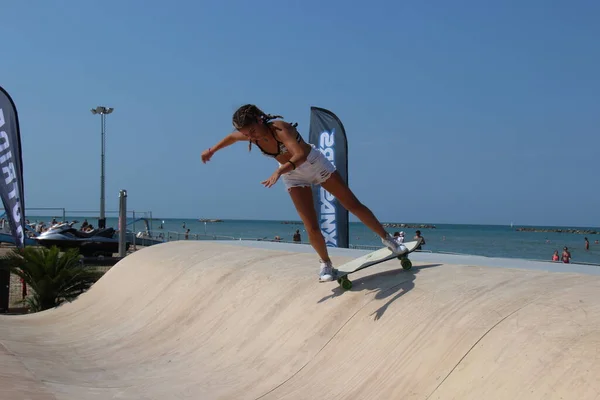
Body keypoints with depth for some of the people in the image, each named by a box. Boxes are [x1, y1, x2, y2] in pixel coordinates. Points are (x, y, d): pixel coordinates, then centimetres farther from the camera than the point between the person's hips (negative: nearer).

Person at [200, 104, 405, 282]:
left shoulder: (279, 128, -35)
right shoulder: (250, 135, -17)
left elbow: (300, 155, -51)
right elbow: (232, 136, 9)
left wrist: (279, 171, -64)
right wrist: (212, 150, 19)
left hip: (315, 163, -4)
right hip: (293, 176, 4)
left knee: (354, 205, 4)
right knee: (312, 228, -8)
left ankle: (386, 238, 22)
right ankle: (325, 263, 17)